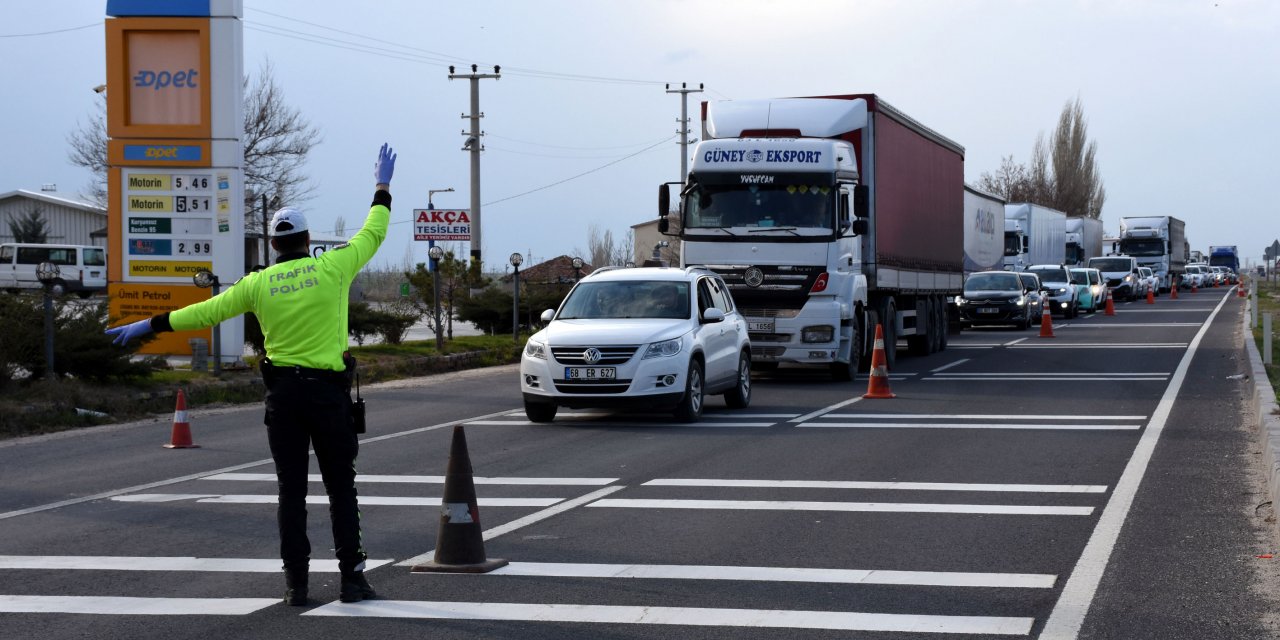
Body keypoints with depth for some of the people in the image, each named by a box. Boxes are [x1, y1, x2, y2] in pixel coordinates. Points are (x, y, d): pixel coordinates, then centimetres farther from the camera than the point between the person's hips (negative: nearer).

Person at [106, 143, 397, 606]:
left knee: (291, 490, 6)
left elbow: (205, 312, 7)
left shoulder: (258, 283, 1)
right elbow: (371, 235, 9)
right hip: (328, 390, -2)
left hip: (282, 391, 2)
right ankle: (352, 577, 3)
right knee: (341, 487, 5)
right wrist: (382, 187, 24)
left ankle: (296, 582, 6)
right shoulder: (331, 268, -5)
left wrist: (151, 325, 18)